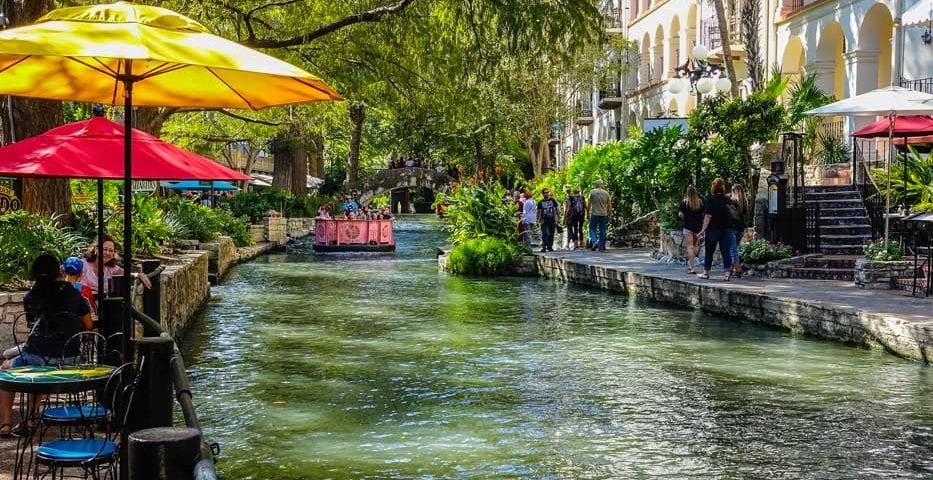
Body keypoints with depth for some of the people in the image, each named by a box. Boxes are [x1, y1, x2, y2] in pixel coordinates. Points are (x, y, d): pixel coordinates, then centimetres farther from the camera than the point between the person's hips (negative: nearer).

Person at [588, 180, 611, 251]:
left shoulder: (592, 192, -3)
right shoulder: (606, 193, 3)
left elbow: (589, 203, -3)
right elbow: (609, 205, 6)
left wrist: (588, 213, 5)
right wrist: (610, 214, 15)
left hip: (594, 214, -2)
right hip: (603, 214, 2)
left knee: (592, 229, 6)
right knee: (602, 230, 6)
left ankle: (595, 241, -17)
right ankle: (601, 247, 6)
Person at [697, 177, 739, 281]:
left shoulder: (710, 199, -8)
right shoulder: (728, 200, 6)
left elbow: (708, 216, -13)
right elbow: (733, 214, 7)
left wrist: (703, 229, -10)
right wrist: (729, 226, 14)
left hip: (713, 229, -4)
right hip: (727, 229, 4)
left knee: (709, 252, 8)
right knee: (726, 251, 2)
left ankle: (706, 272, 16)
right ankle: (727, 273, -5)